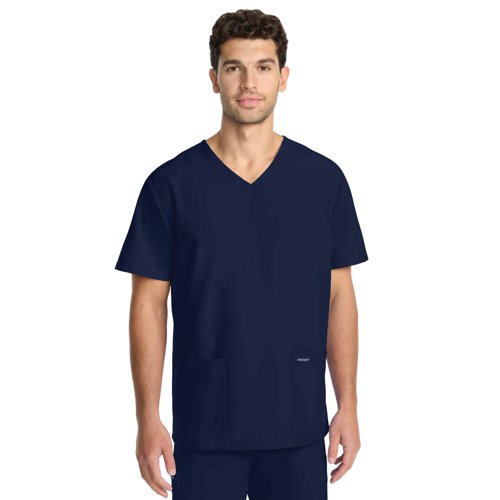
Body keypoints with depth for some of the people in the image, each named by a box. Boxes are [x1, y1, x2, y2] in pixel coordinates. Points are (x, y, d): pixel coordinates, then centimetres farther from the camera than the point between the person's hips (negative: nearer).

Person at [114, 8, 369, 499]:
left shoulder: (323, 180, 1)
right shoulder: (171, 184, -3)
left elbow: (339, 296, 5)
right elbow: (149, 304, -2)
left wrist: (348, 405, 1)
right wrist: (148, 417, -7)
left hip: (297, 425, 1)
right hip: (204, 427, -1)